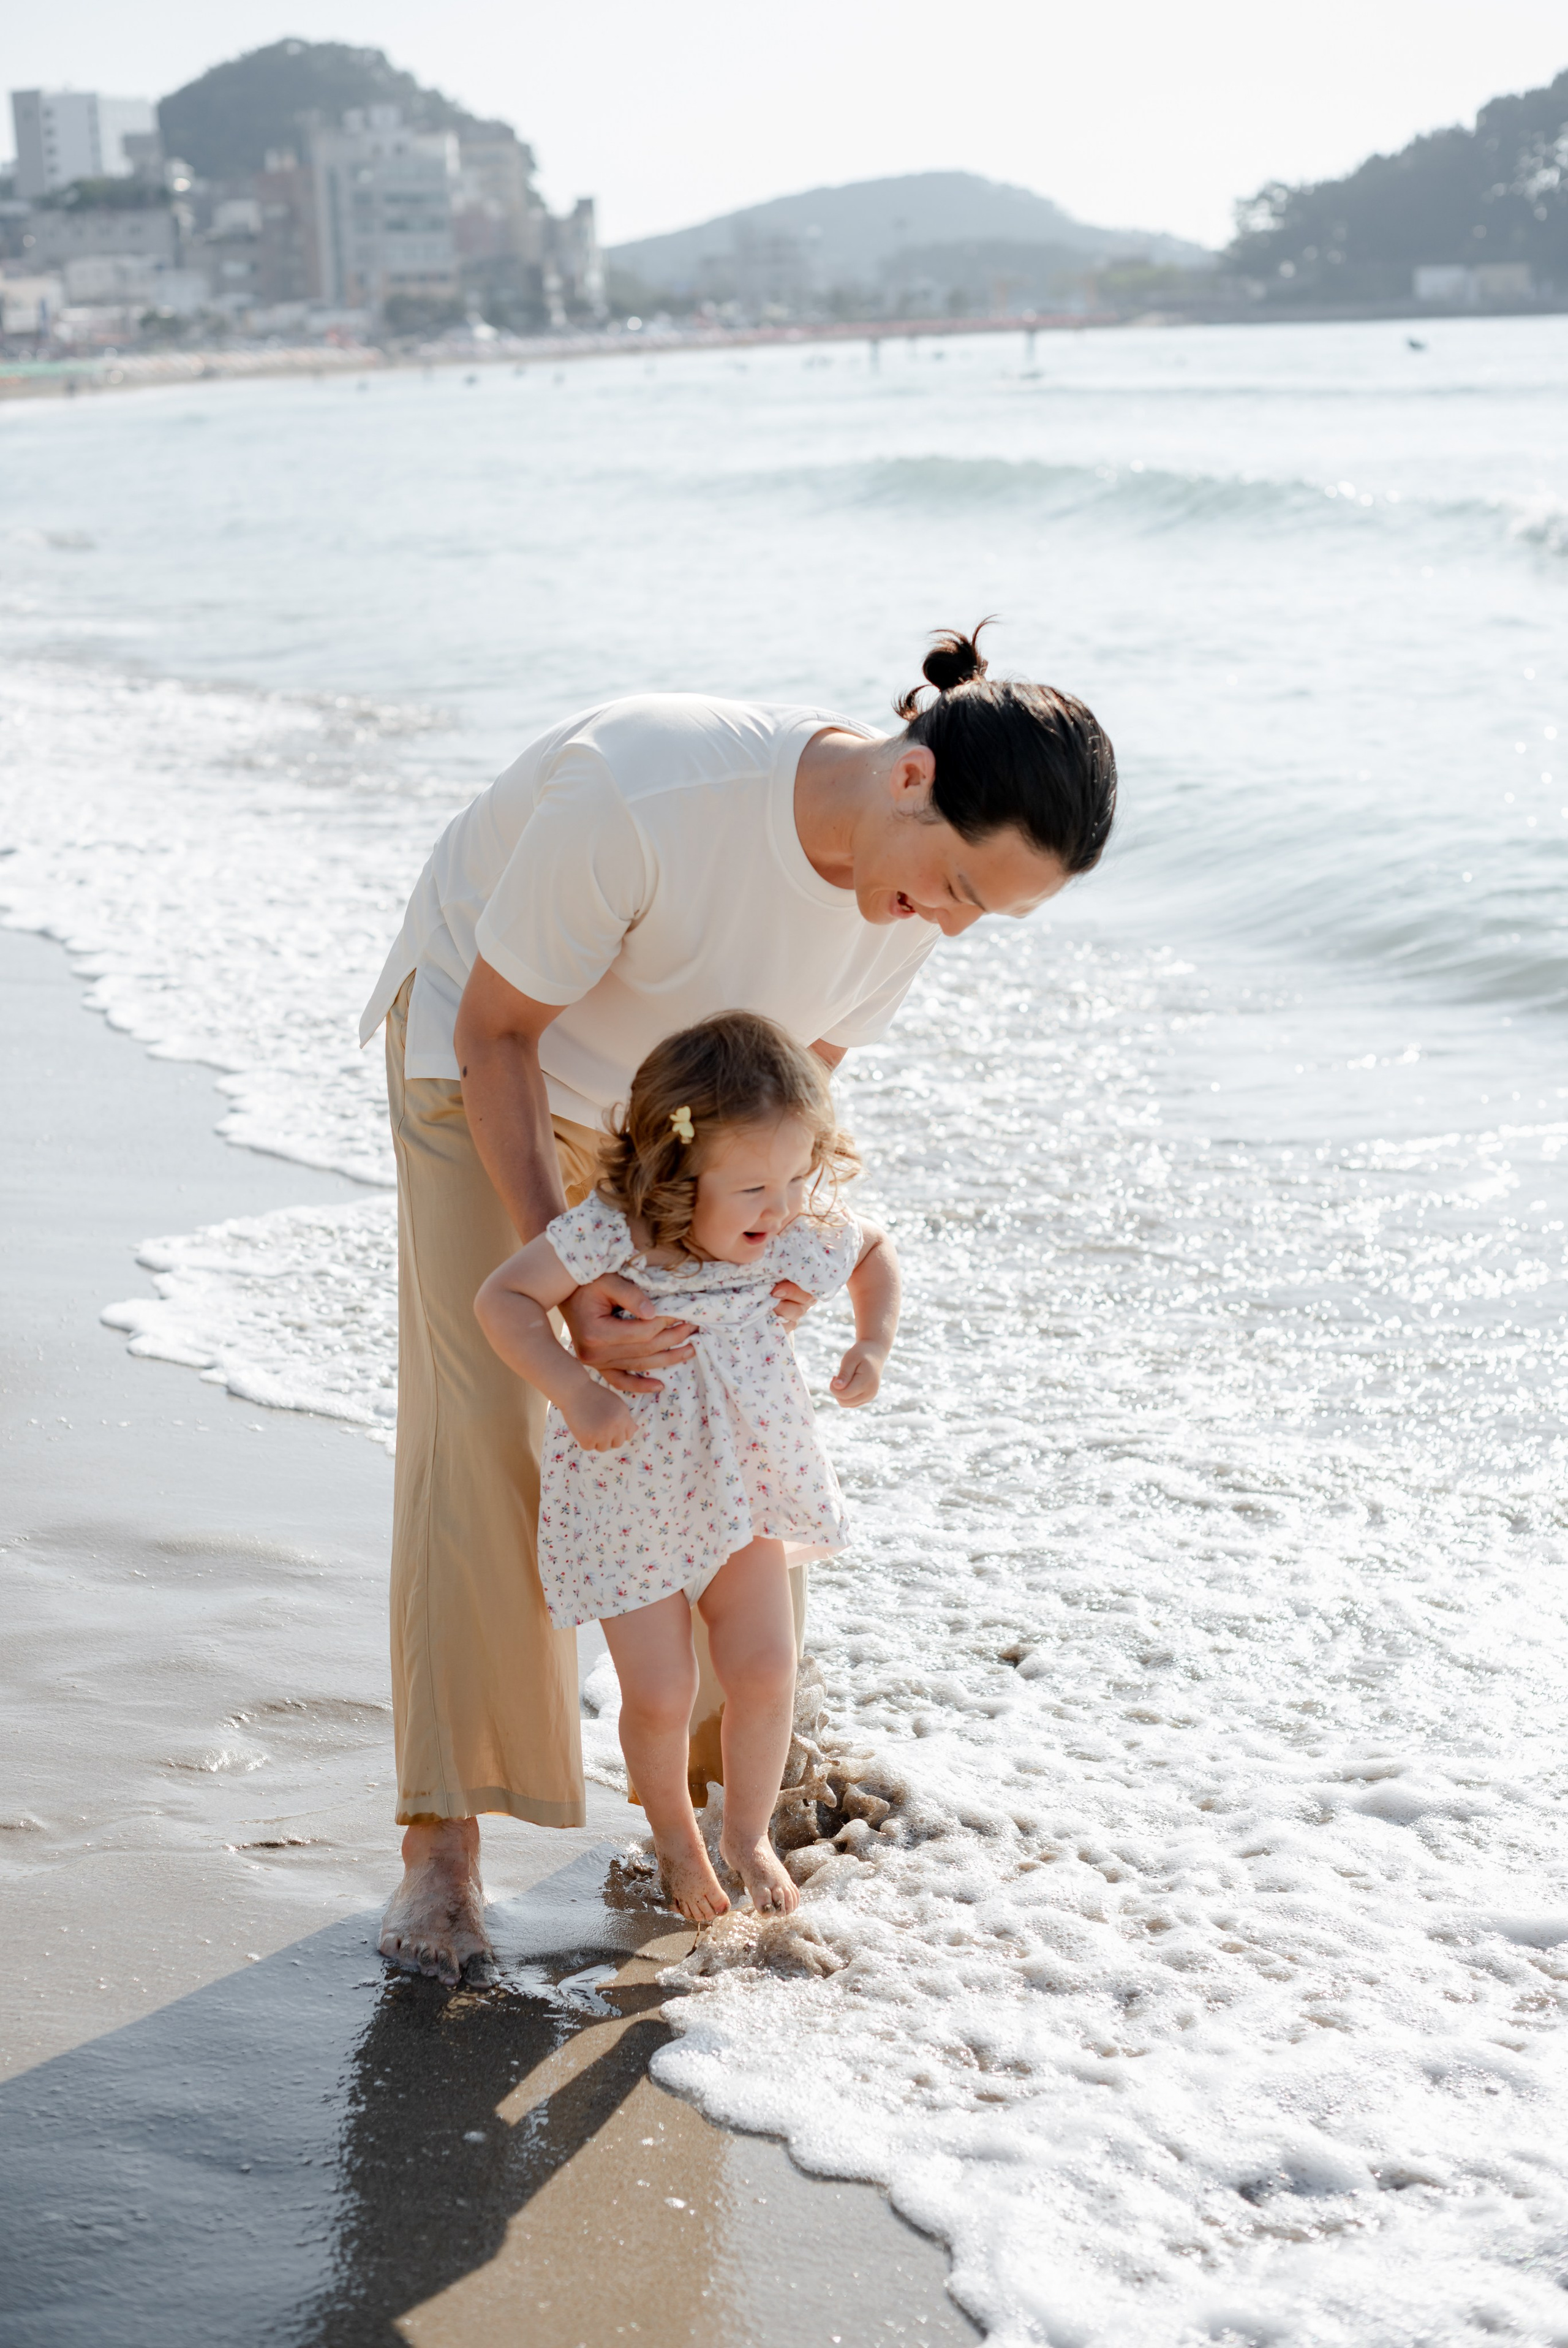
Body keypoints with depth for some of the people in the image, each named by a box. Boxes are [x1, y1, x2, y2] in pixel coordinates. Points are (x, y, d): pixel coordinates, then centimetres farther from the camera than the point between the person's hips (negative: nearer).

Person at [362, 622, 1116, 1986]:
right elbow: (497, 1032, -28)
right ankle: (444, 1841, -7)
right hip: (488, 1052, -5)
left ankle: (739, 1749, 27)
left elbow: (799, 1068, -6)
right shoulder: (641, 793, -42)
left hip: (677, 1090, 5)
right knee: (481, 1426, -13)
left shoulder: (924, 872, -23)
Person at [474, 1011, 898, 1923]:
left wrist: (874, 1344, -10)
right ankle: (675, 1833, 33)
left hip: (741, 1487, 4)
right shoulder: (613, 1233, -30)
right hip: (629, 1497, -3)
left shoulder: (805, 1229, -15)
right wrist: (574, 1390, -32)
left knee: (765, 1671, 3)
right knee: (661, 1694, 2)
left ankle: (749, 1831, 31)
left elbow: (877, 1254, 6)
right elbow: (503, 1297, -21)